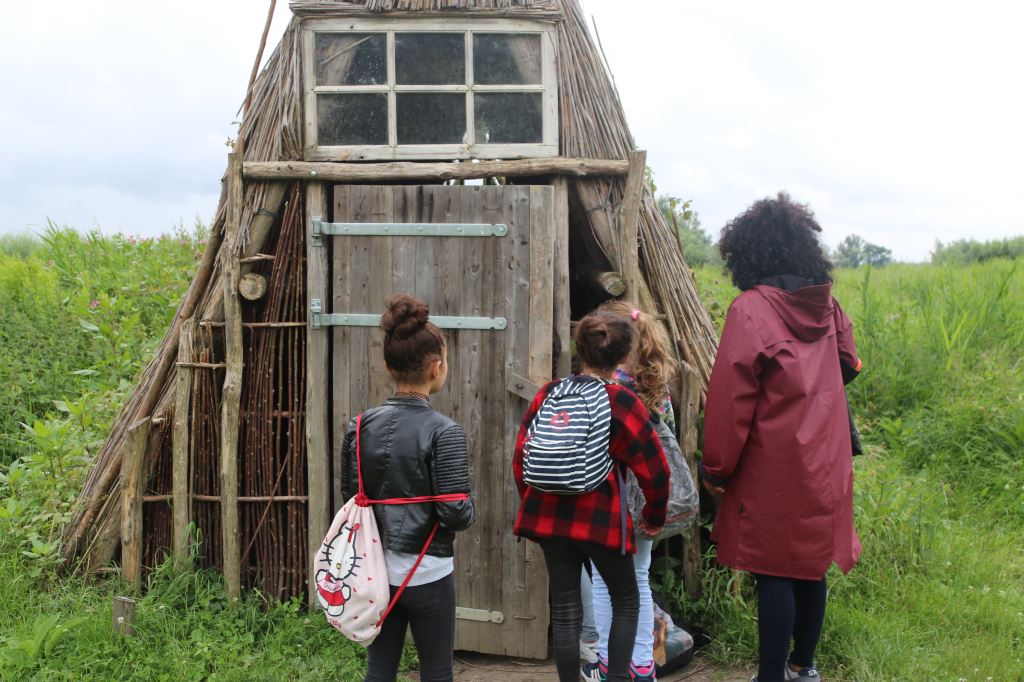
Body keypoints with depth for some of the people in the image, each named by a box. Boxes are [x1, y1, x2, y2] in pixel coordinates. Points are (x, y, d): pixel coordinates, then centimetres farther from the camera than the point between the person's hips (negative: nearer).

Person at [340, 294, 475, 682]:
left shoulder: (361, 427, -2)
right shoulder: (443, 433, -19)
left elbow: (350, 496, 7)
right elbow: (456, 514, -19)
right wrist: (468, 512, 2)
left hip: (376, 568, 5)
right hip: (427, 574, -5)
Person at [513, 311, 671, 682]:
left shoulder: (548, 394, 2)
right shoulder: (623, 402, -9)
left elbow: (520, 458, 4)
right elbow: (653, 469, -6)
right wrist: (655, 517, 10)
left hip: (548, 515, 4)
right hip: (601, 518, -4)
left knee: (565, 609, 14)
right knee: (626, 601, 17)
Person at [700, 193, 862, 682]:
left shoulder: (751, 310, -17)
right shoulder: (827, 305, 3)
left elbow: (731, 398, -17)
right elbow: (847, 363, 20)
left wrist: (716, 468, -8)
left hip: (773, 469, -7)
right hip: (824, 462, 7)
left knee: (773, 573, 2)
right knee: (810, 566, 17)